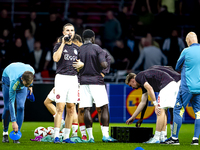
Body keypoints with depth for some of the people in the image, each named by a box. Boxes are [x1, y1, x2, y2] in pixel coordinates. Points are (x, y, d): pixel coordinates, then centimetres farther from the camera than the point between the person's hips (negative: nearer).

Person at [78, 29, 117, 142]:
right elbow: (104, 65, -13)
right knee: (104, 108, 3)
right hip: (96, 81, -3)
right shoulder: (97, 48, -4)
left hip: (83, 81, 3)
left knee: (87, 109, 3)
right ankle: (105, 135, -4)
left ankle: (90, 136, 0)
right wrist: (107, 64, 8)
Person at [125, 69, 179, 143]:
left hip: (167, 85, -10)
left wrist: (156, 105, -12)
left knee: (160, 111, -7)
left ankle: (156, 138, -7)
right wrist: (133, 117, 38)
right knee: (162, 111, 13)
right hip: (173, 85, 10)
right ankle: (162, 137, 10)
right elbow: (143, 102, 33)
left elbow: (150, 89, -13)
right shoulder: (143, 84, 29)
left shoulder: (139, 77, 2)